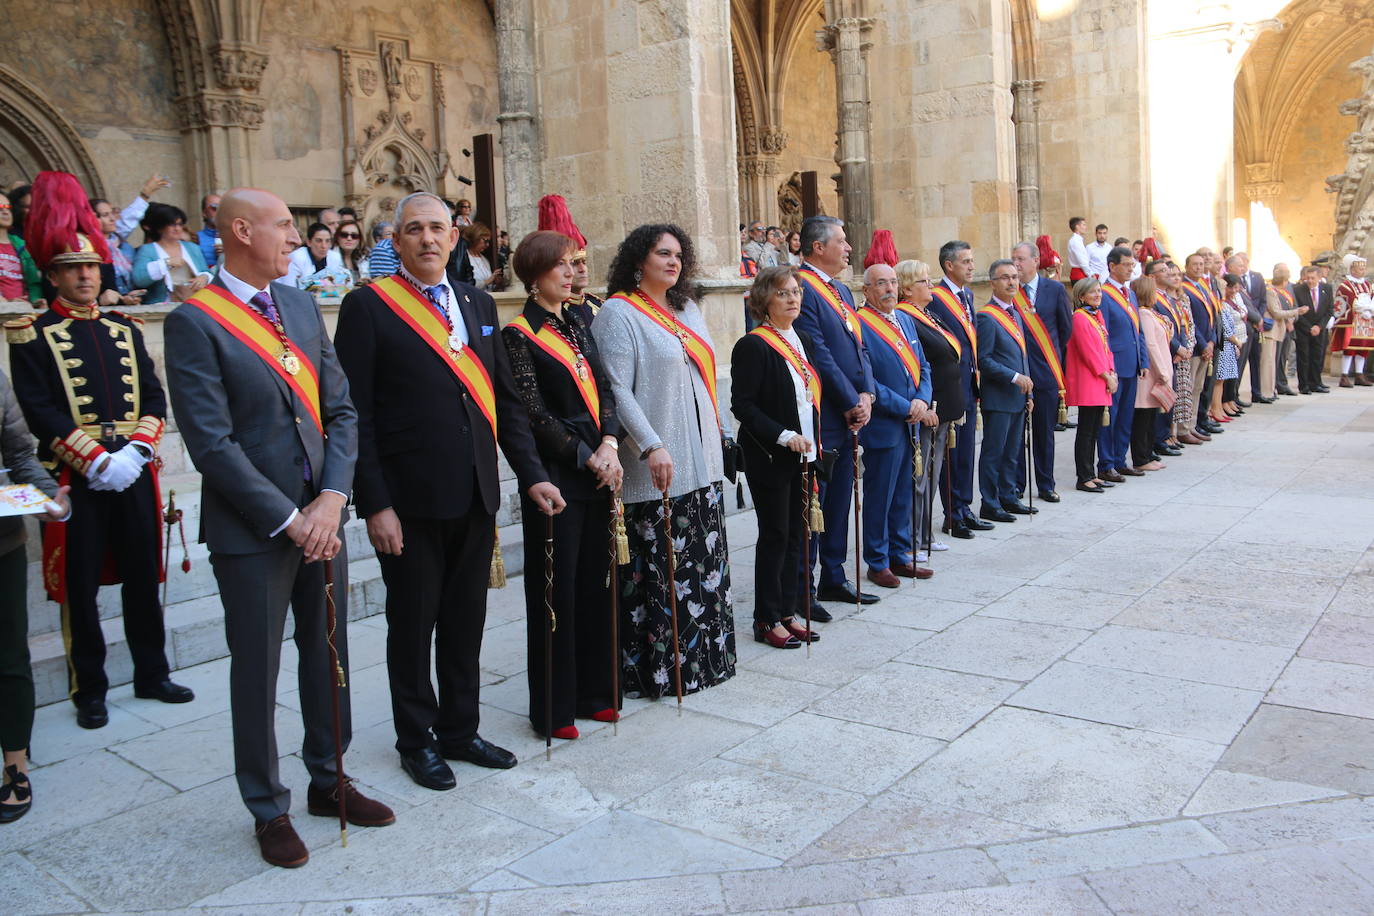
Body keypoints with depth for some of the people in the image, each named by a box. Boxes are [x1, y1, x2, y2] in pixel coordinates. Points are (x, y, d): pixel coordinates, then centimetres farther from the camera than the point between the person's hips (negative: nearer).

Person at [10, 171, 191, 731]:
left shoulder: (125, 330, 13)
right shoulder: (33, 335, -1)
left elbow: (154, 397, 7)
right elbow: (39, 410, -9)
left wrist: (136, 451, -8)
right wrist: (97, 459, -17)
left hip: (134, 473, 4)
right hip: (76, 478, -4)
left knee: (143, 576, 11)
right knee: (80, 587, 5)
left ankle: (151, 675, 25)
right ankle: (89, 691, 18)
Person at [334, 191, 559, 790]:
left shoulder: (478, 304, 11)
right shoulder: (368, 307, -6)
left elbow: (506, 399, 13)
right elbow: (356, 414, -10)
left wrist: (532, 475, 5)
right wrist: (374, 504, -14)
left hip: (476, 495, 5)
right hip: (410, 500, -5)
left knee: (466, 621, 15)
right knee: (413, 624, 10)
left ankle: (460, 730, 32)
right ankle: (418, 741, 28)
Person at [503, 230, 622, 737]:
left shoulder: (578, 325, 14)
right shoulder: (518, 335, -7)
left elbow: (604, 390, 9)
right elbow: (534, 413, -12)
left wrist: (610, 445, -7)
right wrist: (589, 457, -11)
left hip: (598, 472, 6)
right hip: (555, 477, -6)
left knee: (595, 583, 12)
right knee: (556, 591, 2)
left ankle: (593, 692, 25)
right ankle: (554, 708, 14)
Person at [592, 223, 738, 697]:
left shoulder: (689, 310, 16)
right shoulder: (618, 314, -7)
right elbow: (617, 389, -16)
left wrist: (721, 433, 18)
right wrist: (651, 446, -23)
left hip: (702, 463, 8)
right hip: (656, 470, -7)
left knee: (706, 564, 12)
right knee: (658, 571, -3)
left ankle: (705, 655, 25)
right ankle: (657, 668, 10)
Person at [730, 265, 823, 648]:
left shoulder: (804, 341, 12)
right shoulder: (753, 346, -12)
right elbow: (742, 405, -17)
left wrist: (813, 444, 13)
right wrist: (784, 436, -23)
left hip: (802, 455, 7)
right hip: (770, 458, -7)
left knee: (794, 534, 12)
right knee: (775, 535, 0)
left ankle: (789, 612, 22)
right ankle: (767, 620, 12)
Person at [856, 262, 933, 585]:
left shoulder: (906, 320, 13)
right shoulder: (860, 325, -13)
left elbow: (922, 366, 14)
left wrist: (922, 401, -5)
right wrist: (905, 407, -16)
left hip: (910, 425, 8)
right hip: (883, 426, -8)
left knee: (903, 495, 15)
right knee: (879, 497, 3)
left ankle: (900, 556, 27)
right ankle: (877, 564, 15)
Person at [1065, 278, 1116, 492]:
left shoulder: (1098, 316, 16)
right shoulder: (1079, 318, -13)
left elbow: (1105, 347, 17)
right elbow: (1088, 352, -16)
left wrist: (1112, 373, 4)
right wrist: (1106, 376, -11)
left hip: (1100, 383, 9)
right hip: (1086, 382, -9)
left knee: (1094, 430, 12)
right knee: (1086, 430, -5)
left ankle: (1091, 475, 18)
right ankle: (1084, 478, 1)